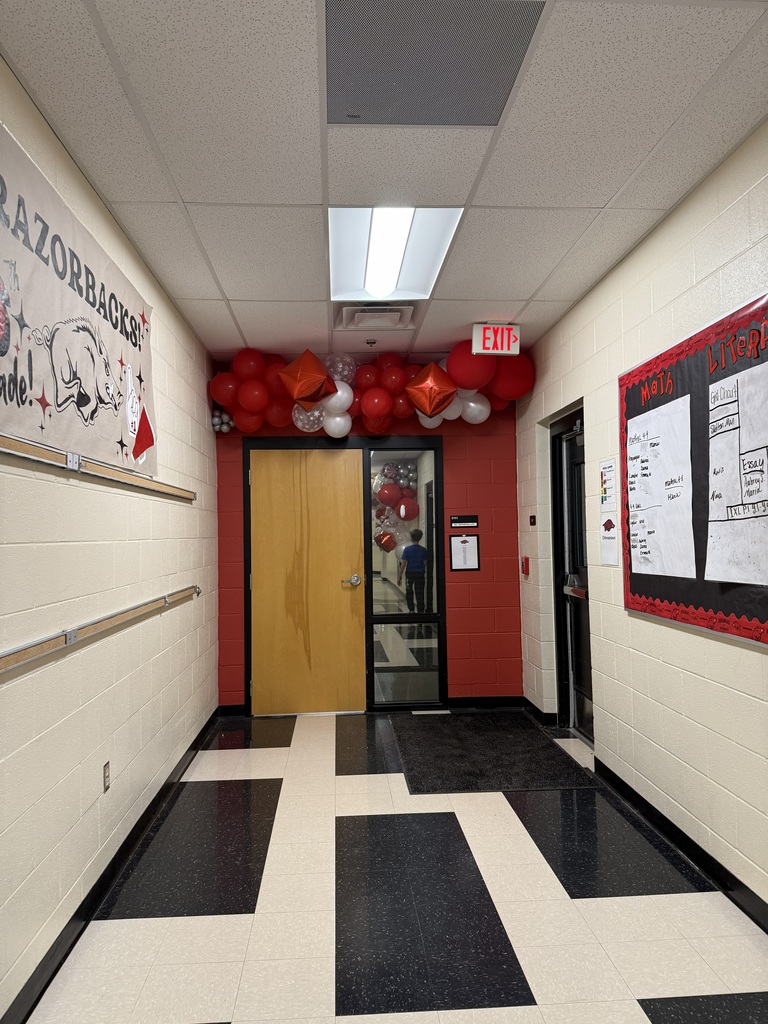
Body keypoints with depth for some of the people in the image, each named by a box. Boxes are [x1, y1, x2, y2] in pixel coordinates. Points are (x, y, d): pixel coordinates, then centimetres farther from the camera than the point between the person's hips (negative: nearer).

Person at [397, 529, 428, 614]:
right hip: (420, 573, 1)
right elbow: (425, 563, 0)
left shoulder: (407, 549, -9)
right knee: (419, 593, 7)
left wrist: (399, 576, -6)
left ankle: (411, 609, 10)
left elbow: (403, 564, -10)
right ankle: (420, 611, 7)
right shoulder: (424, 550, -3)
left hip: (410, 573, -1)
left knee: (409, 592, 14)